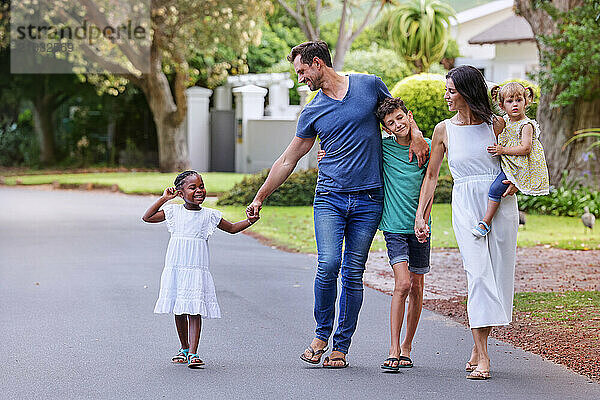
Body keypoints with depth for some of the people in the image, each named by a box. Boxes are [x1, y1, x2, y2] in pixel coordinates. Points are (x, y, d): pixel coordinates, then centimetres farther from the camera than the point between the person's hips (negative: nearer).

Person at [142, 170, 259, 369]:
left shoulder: (209, 215, 6)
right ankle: (184, 348, 25)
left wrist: (249, 221, -2)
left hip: (197, 269, -1)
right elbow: (147, 218, 2)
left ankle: (193, 353, -14)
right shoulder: (173, 211, 5)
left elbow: (232, 228, 16)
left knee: (194, 311, -9)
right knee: (179, 310, 9)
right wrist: (163, 199, -5)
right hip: (174, 268, 1)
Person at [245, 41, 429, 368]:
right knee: (328, 264, -17)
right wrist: (260, 197, 13)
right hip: (329, 197, 1)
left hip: (368, 200, -1)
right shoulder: (312, 112, 8)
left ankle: (341, 346, 9)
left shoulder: (369, 85, 4)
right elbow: (287, 161, 14)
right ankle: (321, 334, 3)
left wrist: (415, 135, 1)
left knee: (353, 274, 0)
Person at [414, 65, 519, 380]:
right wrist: (420, 216, 4)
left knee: (498, 273, 0)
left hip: (501, 203, 1)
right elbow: (431, 175, 10)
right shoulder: (444, 130, 5)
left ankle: (478, 349, 12)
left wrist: (515, 183, -4)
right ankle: (481, 357, -15)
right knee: (477, 274, -13)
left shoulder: (496, 124, 4)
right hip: (466, 205, -1)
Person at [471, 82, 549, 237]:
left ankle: (486, 223, -13)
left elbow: (525, 148, -22)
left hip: (519, 166, -9)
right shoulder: (504, 121, 10)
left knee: (495, 188, -17)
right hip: (507, 165, 9)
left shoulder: (527, 125, -14)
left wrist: (503, 150, -20)